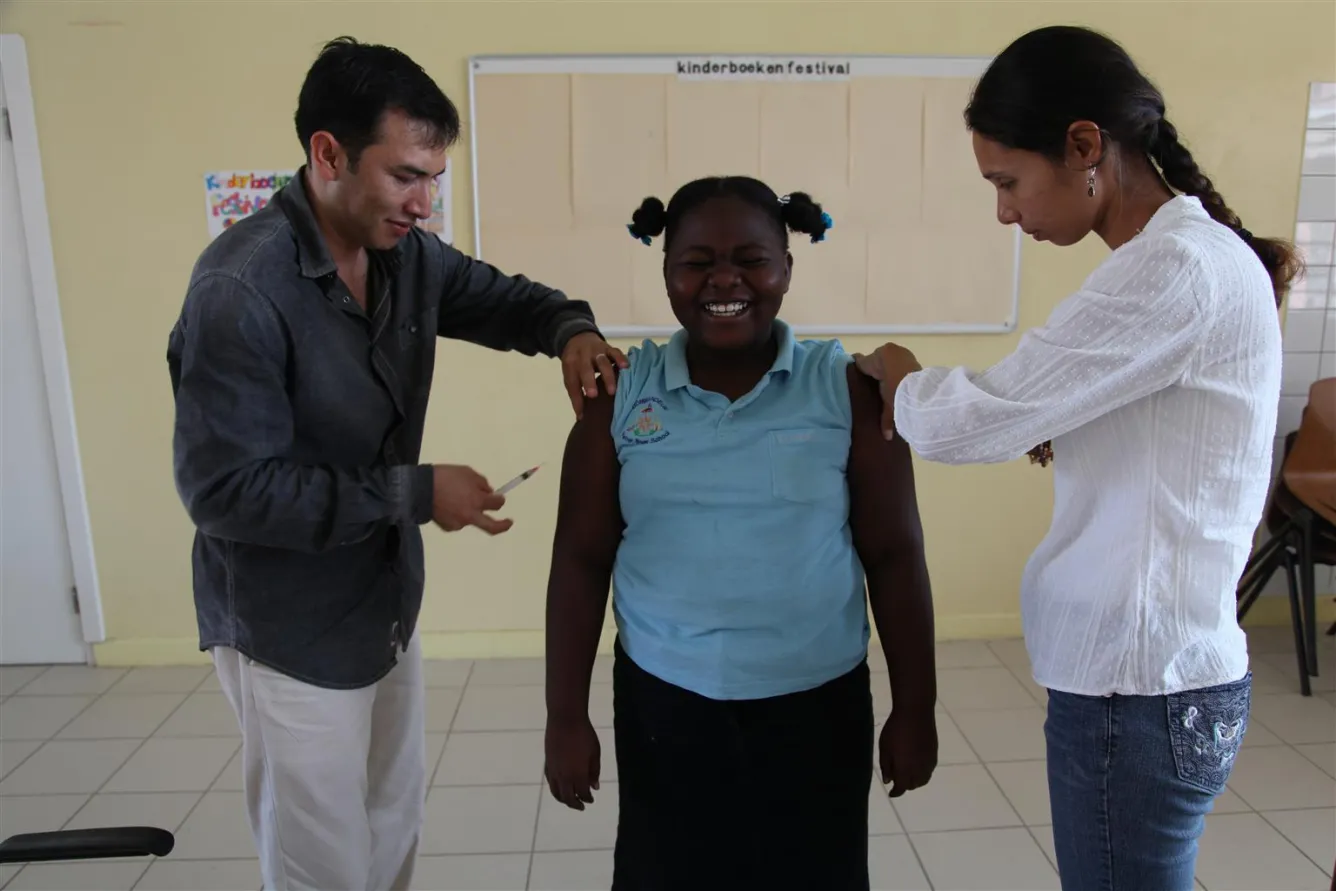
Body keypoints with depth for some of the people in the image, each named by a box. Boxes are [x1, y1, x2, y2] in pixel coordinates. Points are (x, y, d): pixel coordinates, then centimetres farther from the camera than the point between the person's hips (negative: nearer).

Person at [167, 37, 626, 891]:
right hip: (293, 634, -7)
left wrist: (569, 329, -12)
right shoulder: (240, 290, -27)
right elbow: (226, 488, -26)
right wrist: (415, 494, -26)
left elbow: (497, 295, 11)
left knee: (396, 821, 26)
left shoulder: (406, 253, -5)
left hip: (389, 604, 8)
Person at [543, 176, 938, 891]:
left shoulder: (847, 389, -6)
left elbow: (895, 555, -1)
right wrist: (566, 716, 0)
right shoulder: (620, 394, -4)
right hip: (663, 708, 1)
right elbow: (581, 561, -1)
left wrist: (914, 709, 2)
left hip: (819, 707, 0)